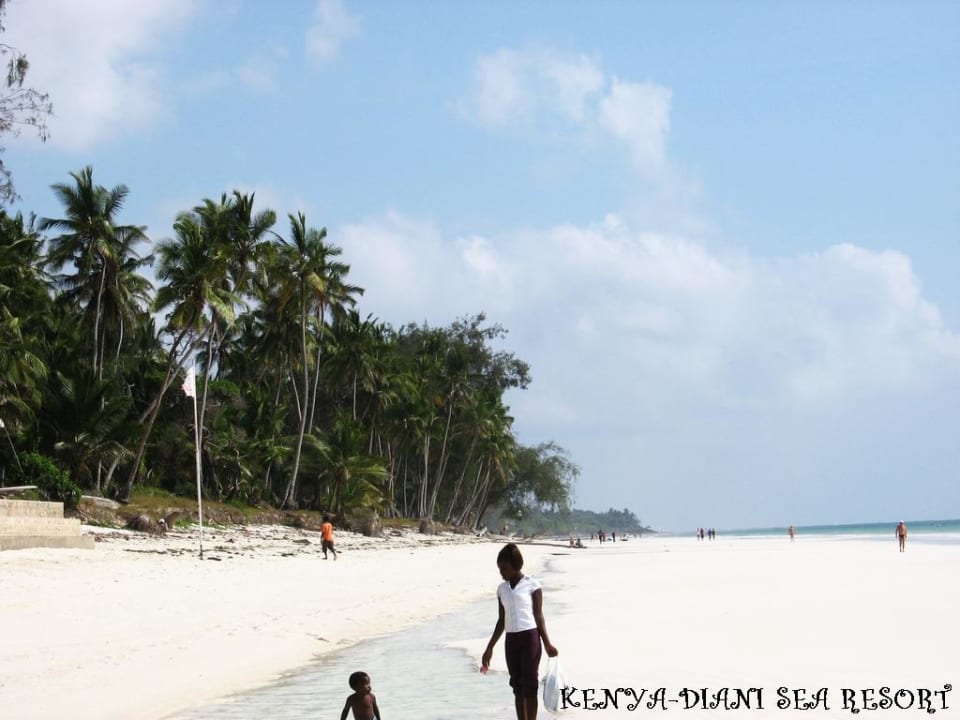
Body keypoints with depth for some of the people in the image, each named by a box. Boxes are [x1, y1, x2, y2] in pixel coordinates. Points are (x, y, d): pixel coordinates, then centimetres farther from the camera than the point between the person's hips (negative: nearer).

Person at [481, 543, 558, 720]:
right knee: (517, 687, 6)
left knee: (529, 685, -6)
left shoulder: (532, 585, -4)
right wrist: (489, 648, 15)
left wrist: (547, 644, -10)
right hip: (511, 640, 5)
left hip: (530, 637, -5)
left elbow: (539, 616, -3)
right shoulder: (502, 589, 12)